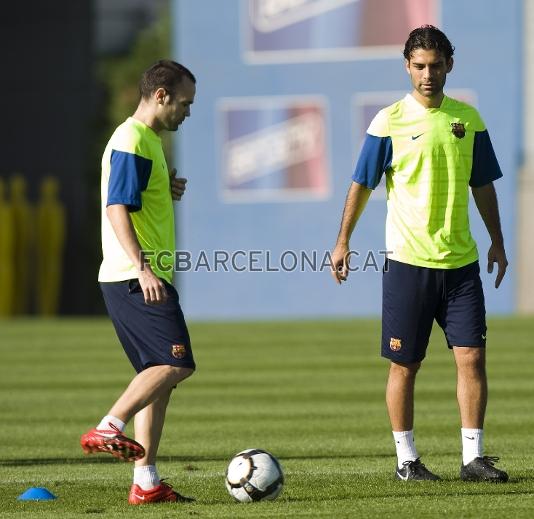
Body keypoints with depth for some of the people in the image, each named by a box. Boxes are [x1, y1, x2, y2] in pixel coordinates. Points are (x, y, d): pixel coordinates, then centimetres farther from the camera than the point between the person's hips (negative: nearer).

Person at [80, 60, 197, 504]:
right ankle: (108, 430, -21)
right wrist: (142, 268, -30)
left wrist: (168, 192, 12)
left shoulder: (148, 140, 20)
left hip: (146, 276, 10)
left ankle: (146, 483, 7)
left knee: (159, 374, 8)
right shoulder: (132, 141, -11)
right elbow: (117, 209, -21)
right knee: (175, 363, -19)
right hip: (135, 278, -10)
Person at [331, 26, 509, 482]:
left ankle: (473, 457, 1)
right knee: (404, 364, 2)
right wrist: (343, 242, -2)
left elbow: (483, 185, 15)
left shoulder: (468, 119, 6)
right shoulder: (390, 122, -4)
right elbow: (362, 185, 1)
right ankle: (407, 459, 12)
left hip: (460, 260, 3)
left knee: (472, 356, -4)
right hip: (407, 260, -3)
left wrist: (497, 241, 12)